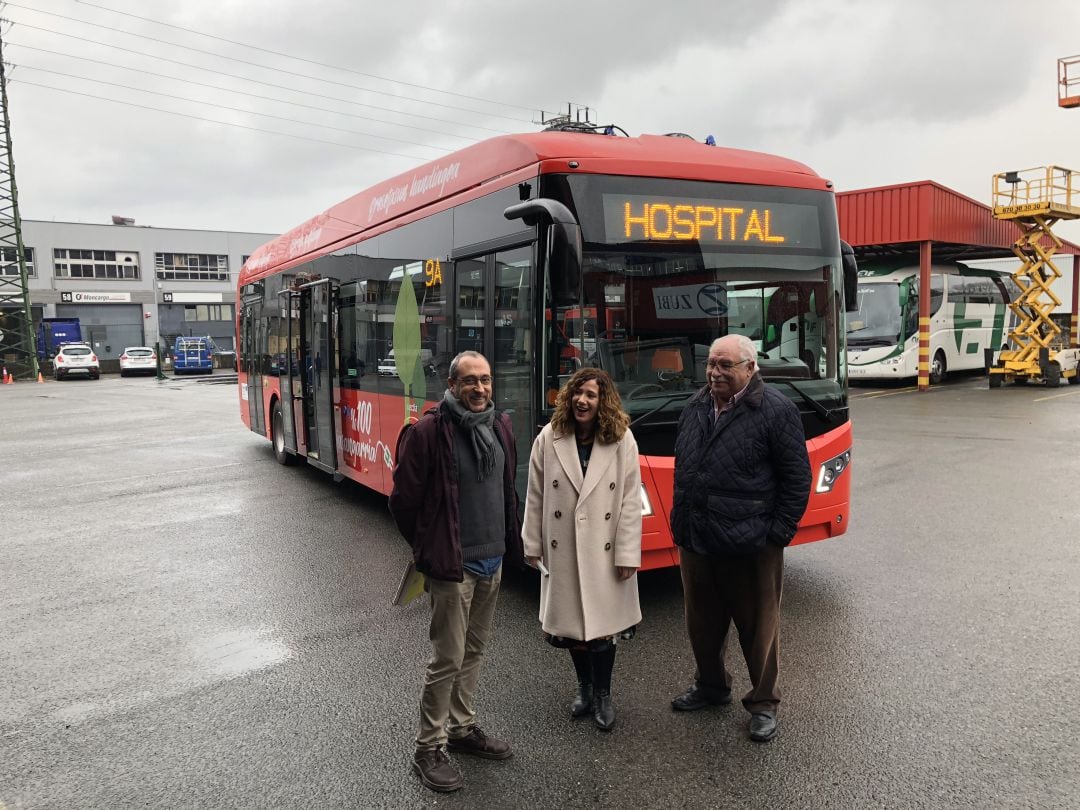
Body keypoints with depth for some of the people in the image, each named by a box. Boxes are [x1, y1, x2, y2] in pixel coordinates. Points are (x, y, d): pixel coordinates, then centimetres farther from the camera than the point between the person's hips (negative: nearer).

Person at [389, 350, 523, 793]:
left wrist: (510, 541, 14)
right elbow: (403, 499, -11)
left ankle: (462, 728, 37)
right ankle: (428, 748, 20)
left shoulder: (500, 426, 5)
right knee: (448, 658, 1)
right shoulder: (428, 431, -17)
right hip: (453, 564, -7)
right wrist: (427, 547, 0)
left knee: (474, 650, 19)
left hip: (492, 561, 7)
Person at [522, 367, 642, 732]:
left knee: (602, 625, 7)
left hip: (605, 551, -1)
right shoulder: (549, 439, -5)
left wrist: (628, 553, -8)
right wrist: (532, 545, 2)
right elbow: (535, 496, 0)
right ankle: (584, 686, 38)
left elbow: (631, 500, -7)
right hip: (562, 549, 2)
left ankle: (603, 694, 29)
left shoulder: (622, 441, -7)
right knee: (571, 623, 14)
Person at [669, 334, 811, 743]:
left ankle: (764, 702, 28)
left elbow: (797, 478, -8)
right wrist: (680, 522, 14)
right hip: (695, 541, 6)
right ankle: (711, 685, 42)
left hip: (750, 546, -6)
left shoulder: (776, 410, -10)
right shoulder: (695, 409, 9)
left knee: (758, 627, 9)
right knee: (702, 622, 20)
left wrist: (779, 533, -10)